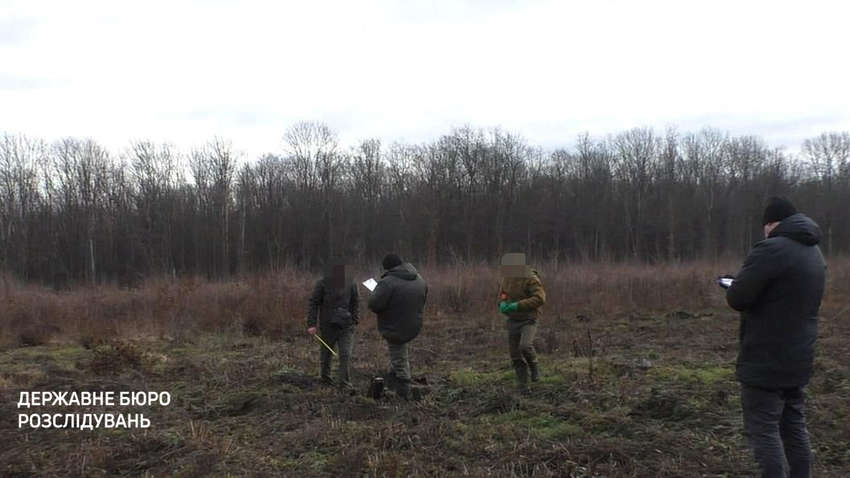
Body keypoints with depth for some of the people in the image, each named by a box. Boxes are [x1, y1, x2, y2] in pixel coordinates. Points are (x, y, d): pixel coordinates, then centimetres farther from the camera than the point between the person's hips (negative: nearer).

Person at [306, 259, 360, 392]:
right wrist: (311, 324, -12)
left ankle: (345, 383, -3)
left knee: (346, 355, -8)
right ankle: (325, 378, 33)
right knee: (326, 353, 14)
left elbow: (355, 302, 13)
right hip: (328, 326, -1)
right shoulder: (322, 284, -7)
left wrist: (355, 319, 3)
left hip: (346, 326, 1)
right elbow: (313, 304, -7)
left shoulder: (350, 284, 1)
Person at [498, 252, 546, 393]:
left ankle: (533, 367, 3)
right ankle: (523, 387, 17)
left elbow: (540, 299, -26)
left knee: (525, 347, -28)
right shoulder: (506, 279, 3)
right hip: (513, 322, 6)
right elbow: (502, 297, 16)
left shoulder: (531, 279, -17)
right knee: (516, 356, 3)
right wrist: (502, 305, -9)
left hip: (529, 321, -6)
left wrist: (517, 306, -30)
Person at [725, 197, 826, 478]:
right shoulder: (814, 252, 11)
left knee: (763, 430, -2)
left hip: (765, 361, -9)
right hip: (798, 359, 9)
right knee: (793, 427, 17)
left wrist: (735, 284, 1)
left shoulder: (771, 249, -19)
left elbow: (737, 299, -19)